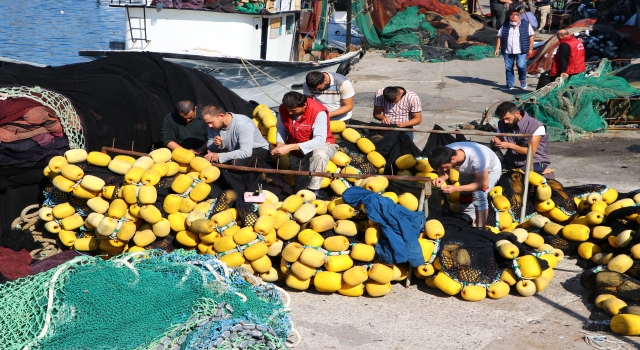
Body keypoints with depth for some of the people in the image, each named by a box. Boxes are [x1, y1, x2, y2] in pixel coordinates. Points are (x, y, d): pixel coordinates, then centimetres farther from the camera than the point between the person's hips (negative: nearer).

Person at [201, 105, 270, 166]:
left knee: (236, 162, -37)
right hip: (236, 151, 6)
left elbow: (246, 152, -39)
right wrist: (218, 145, -29)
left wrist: (219, 156, -41)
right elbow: (209, 147, -3)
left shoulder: (243, 124, -31)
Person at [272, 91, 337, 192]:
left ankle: (312, 191, -28)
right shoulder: (284, 109, -13)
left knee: (319, 154, -40)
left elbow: (319, 141, -37)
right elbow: (281, 130, -2)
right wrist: (280, 145, -26)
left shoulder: (318, 112, -30)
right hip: (297, 151, 5)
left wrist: (290, 147, -44)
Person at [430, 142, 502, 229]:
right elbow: (443, 171, -10)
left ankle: (480, 229, -20)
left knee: (479, 195, -26)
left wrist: (456, 189, -42)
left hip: (491, 169, -6)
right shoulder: (447, 153, -29)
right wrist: (441, 177, -36)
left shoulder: (477, 158, -43)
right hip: (470, 171, 6)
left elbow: (484, 184, -34)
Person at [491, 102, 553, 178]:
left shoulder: (537, 126, -14)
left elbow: (531, 151, -16)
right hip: (511, 163, 5)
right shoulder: (502, 124, 4)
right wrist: (495, 142, -14)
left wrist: (510, 145, -27)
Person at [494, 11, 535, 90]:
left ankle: (523, 80, 13)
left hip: (521, 51, -3)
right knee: (508, 68, 4)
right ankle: (509, 85, 14)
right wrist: (497, 48, 0)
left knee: (521, 66, -14)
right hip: (507, 51, 3)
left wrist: (530, 48, 1)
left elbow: (531, 36, 6)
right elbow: (499, 37, 8)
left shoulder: (526, 25, 4)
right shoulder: (505, 26, 8)